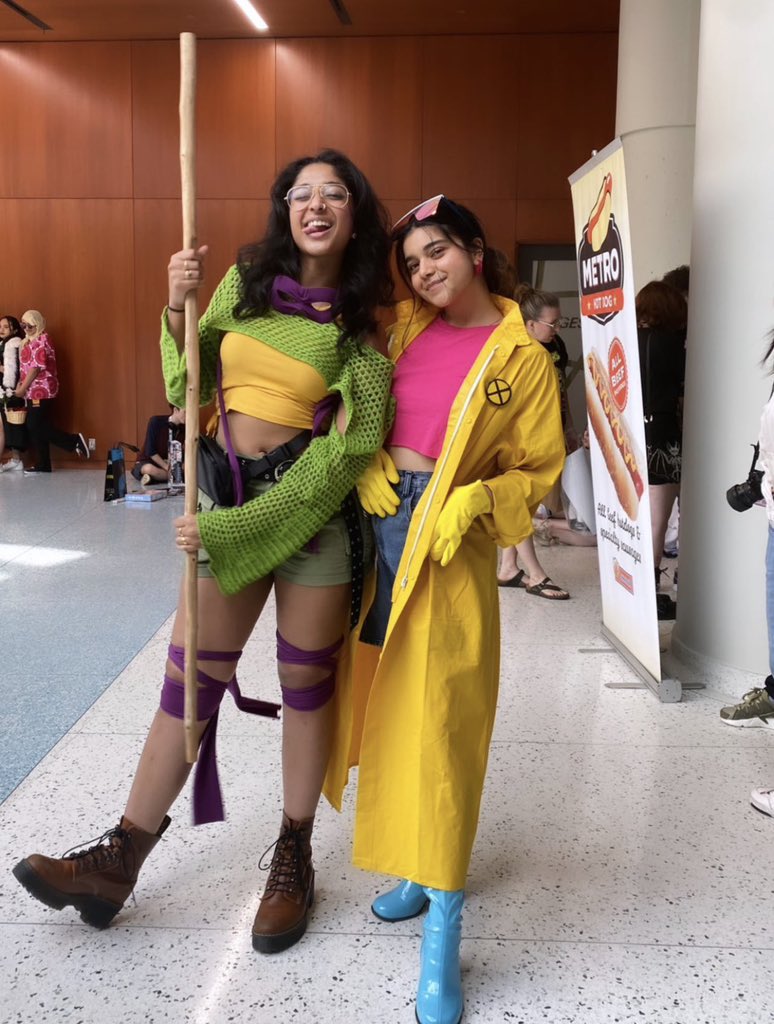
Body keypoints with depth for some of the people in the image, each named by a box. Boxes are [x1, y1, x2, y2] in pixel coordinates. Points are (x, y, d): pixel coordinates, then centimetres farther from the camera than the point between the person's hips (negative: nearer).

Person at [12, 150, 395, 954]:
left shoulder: (360, 320, -4)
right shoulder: (245, 279, 6)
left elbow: (346, 451, -10)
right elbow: (190, 389, 8)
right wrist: (178, 307, -9)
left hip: (315, 508, -3)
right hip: (228, 497, 3)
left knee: (306, 682, 8)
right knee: (187, 679, 6)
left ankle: (293, 856, 26)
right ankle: (120, 858, 17)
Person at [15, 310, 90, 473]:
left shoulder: (41, 340, -12)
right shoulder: (29, 341, 17)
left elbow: (36, 367, -18)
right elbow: (25, 366, 17)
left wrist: (22, 388, -15)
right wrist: (21, 386, 4)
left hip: (40, 390, -9)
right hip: (34, 390, 9)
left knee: (36, 427, -9)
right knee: (36, 427, 9)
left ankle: (75, 441, -3)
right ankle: (43, 465, 13)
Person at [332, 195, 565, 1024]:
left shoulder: (522, 357, -3)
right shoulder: (405, 329, 9)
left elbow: (537, 470, -1)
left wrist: (475, 500, -18)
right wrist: (367, 466, -3)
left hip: (449, 545, -5)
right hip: (379, 524, 5)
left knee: (437, 724, -7)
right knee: (386, 706, 13)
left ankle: (442, 939, 2)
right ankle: (415, 867, 33)